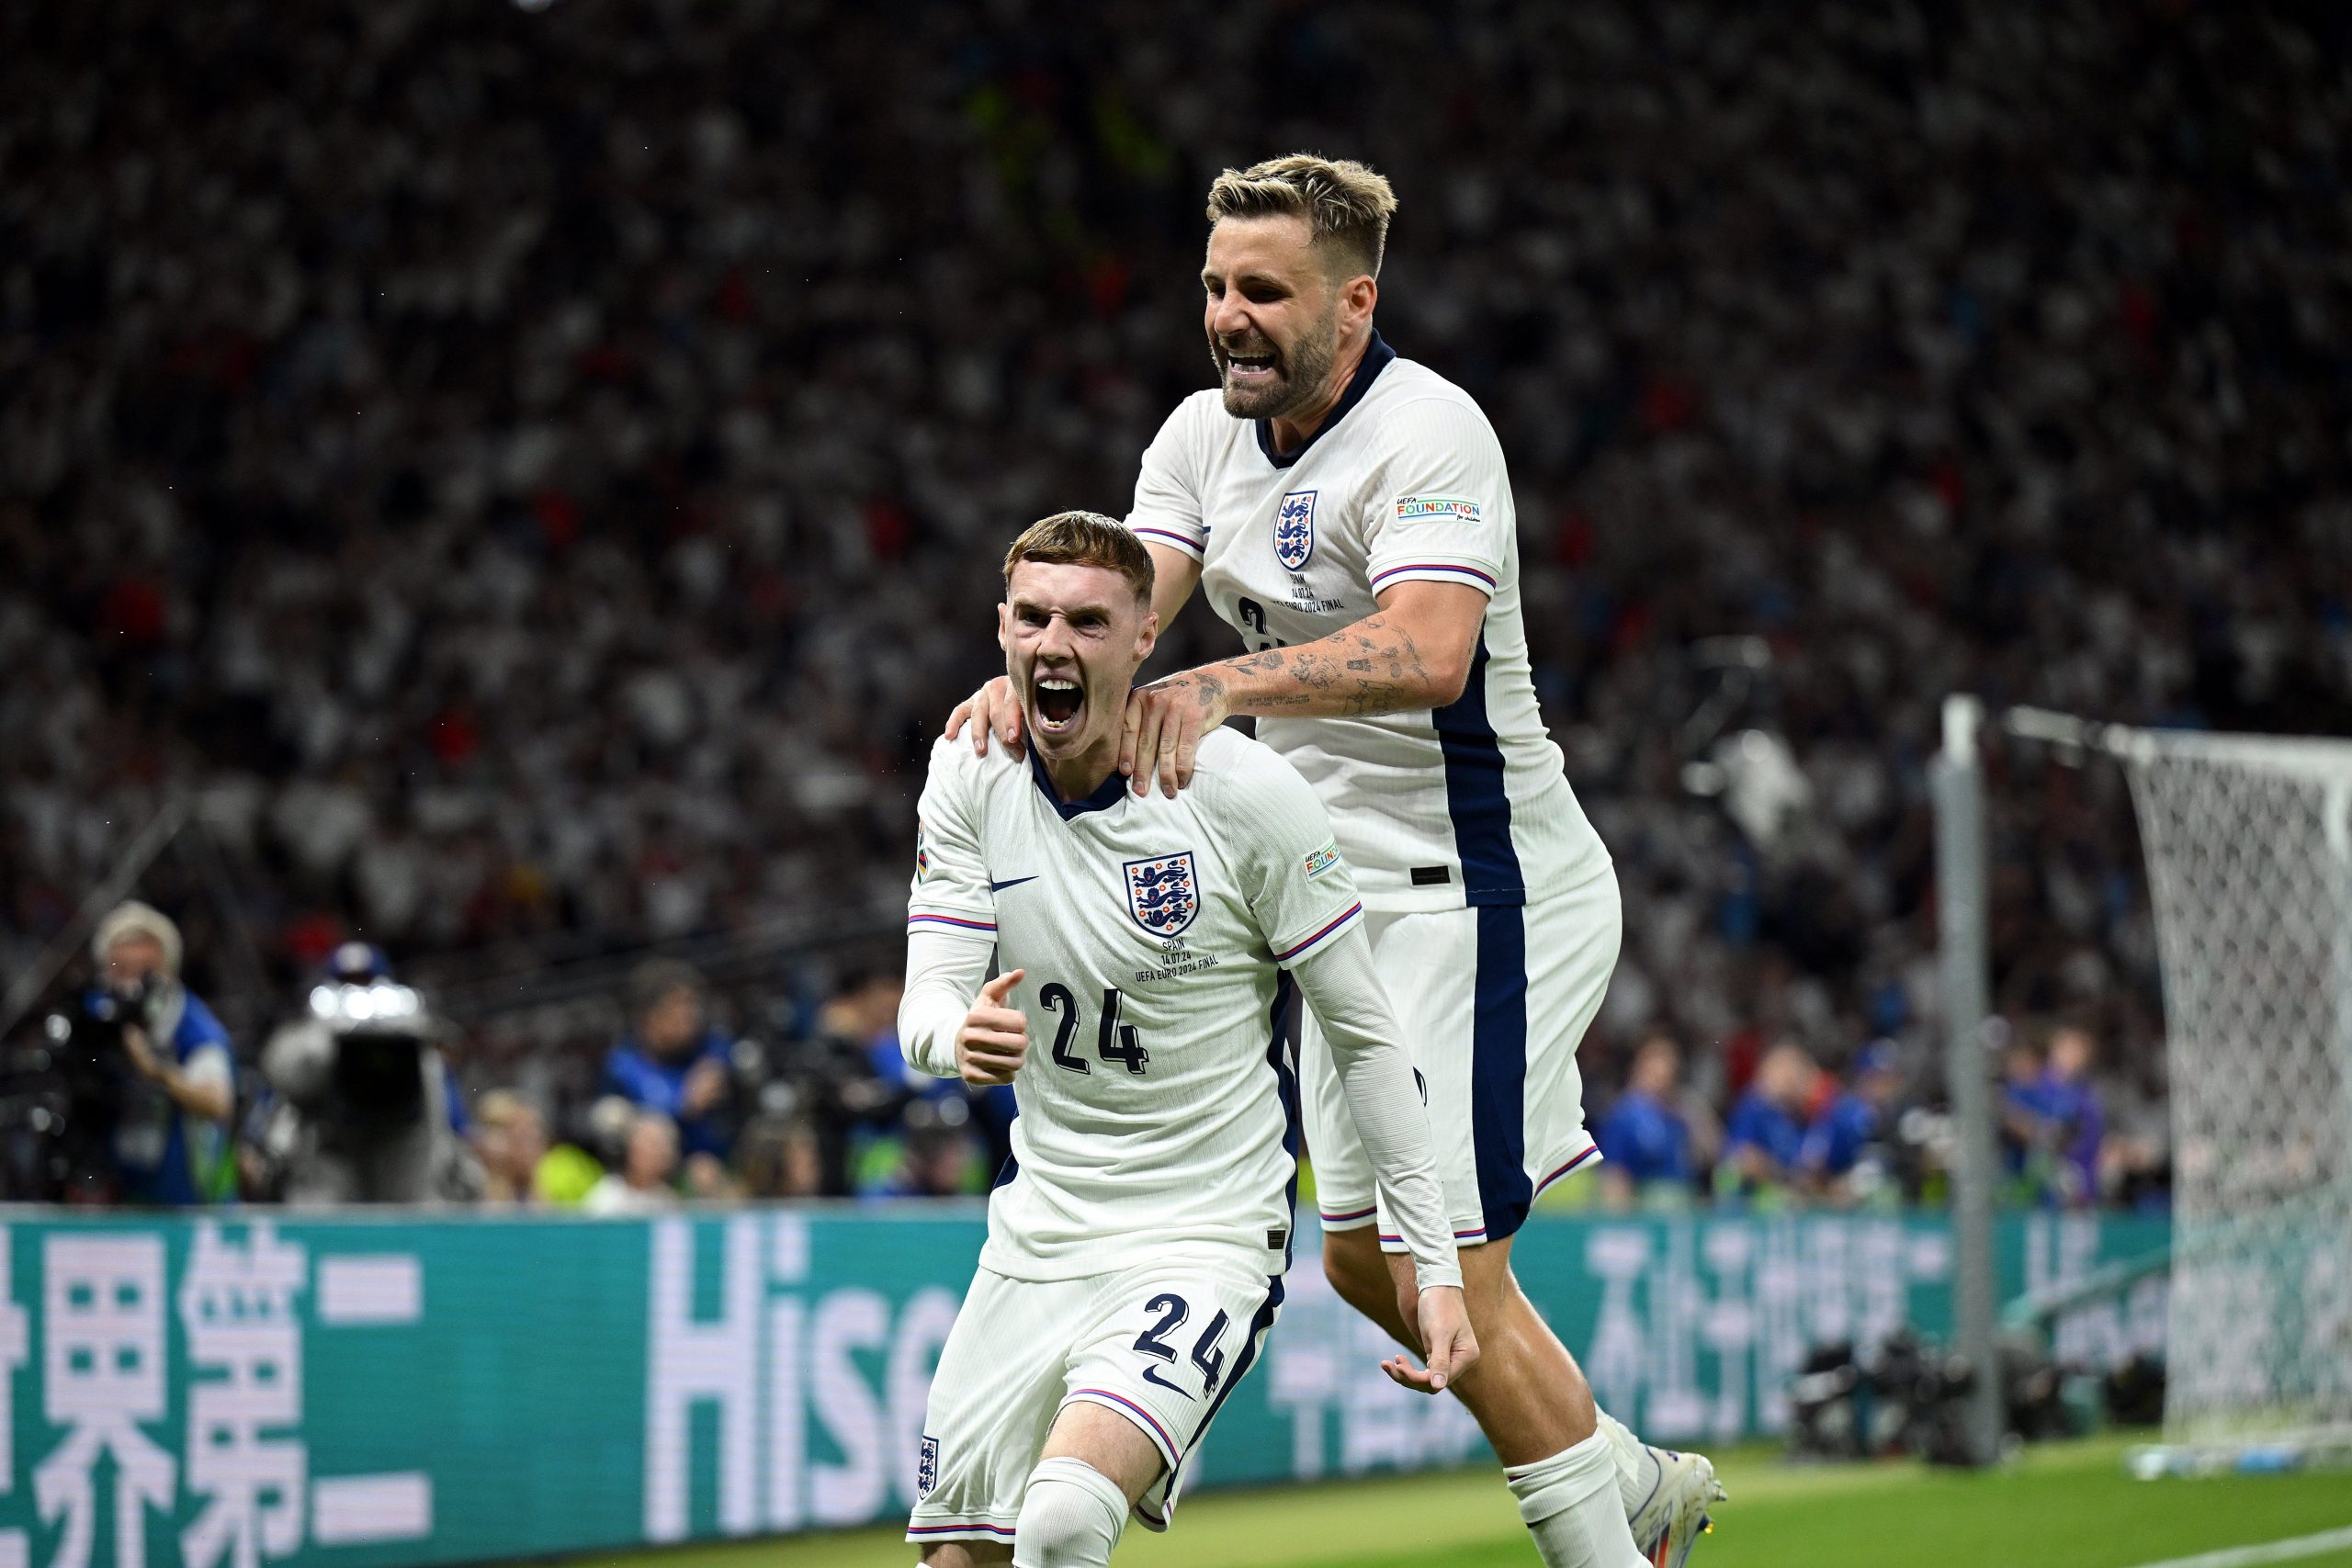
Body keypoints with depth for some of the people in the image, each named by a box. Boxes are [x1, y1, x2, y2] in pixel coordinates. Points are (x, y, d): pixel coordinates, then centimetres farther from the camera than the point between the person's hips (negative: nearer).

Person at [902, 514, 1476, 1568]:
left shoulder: (1243, 790, -14)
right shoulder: (970, 777, -2)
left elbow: (1364, 1034, -7)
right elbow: (927, 1005, -8)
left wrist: (1432, 1261, -9)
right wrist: (958, 1037, -34)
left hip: (1211, 1236, -6)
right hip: (1037, 1233, 6)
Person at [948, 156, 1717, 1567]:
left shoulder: (1429, 432, -20)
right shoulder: (1206, 435, 5)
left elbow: (1425, 651, -36)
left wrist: (1222, 685, -47)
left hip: (1483, 888, -9)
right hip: (1357, 890, 9)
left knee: (1449, 1267, -11)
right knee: (1362, 1252, 13)